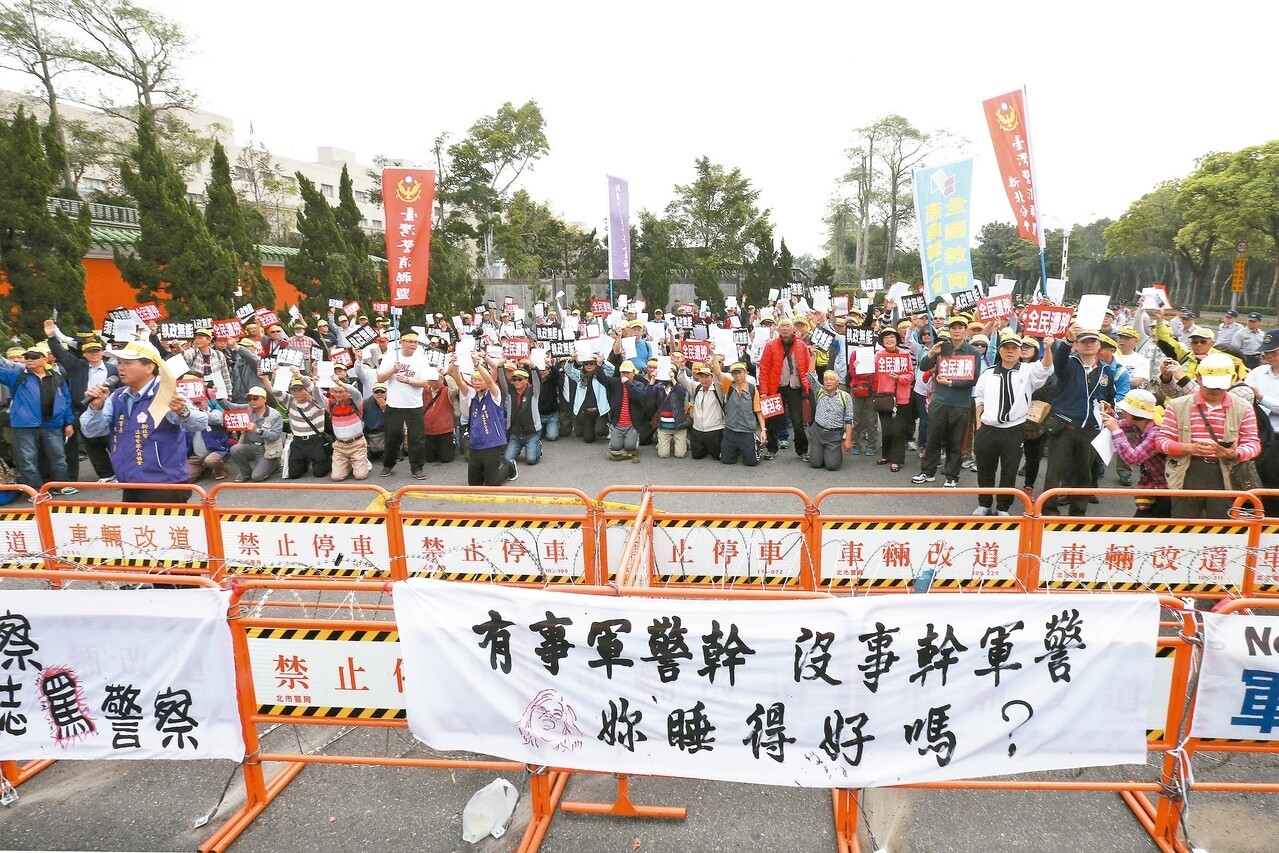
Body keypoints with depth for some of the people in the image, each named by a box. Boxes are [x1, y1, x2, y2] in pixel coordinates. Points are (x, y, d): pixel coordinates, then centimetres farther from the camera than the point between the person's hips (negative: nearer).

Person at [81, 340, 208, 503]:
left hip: (166, 488, -8)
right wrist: (96, 408, -12)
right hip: (130, 489, 8)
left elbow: (200, 424, -24)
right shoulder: (117, 397, 7)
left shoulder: (165, 395, -14)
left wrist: (183, 412, -45)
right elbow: (91, 431, 7)